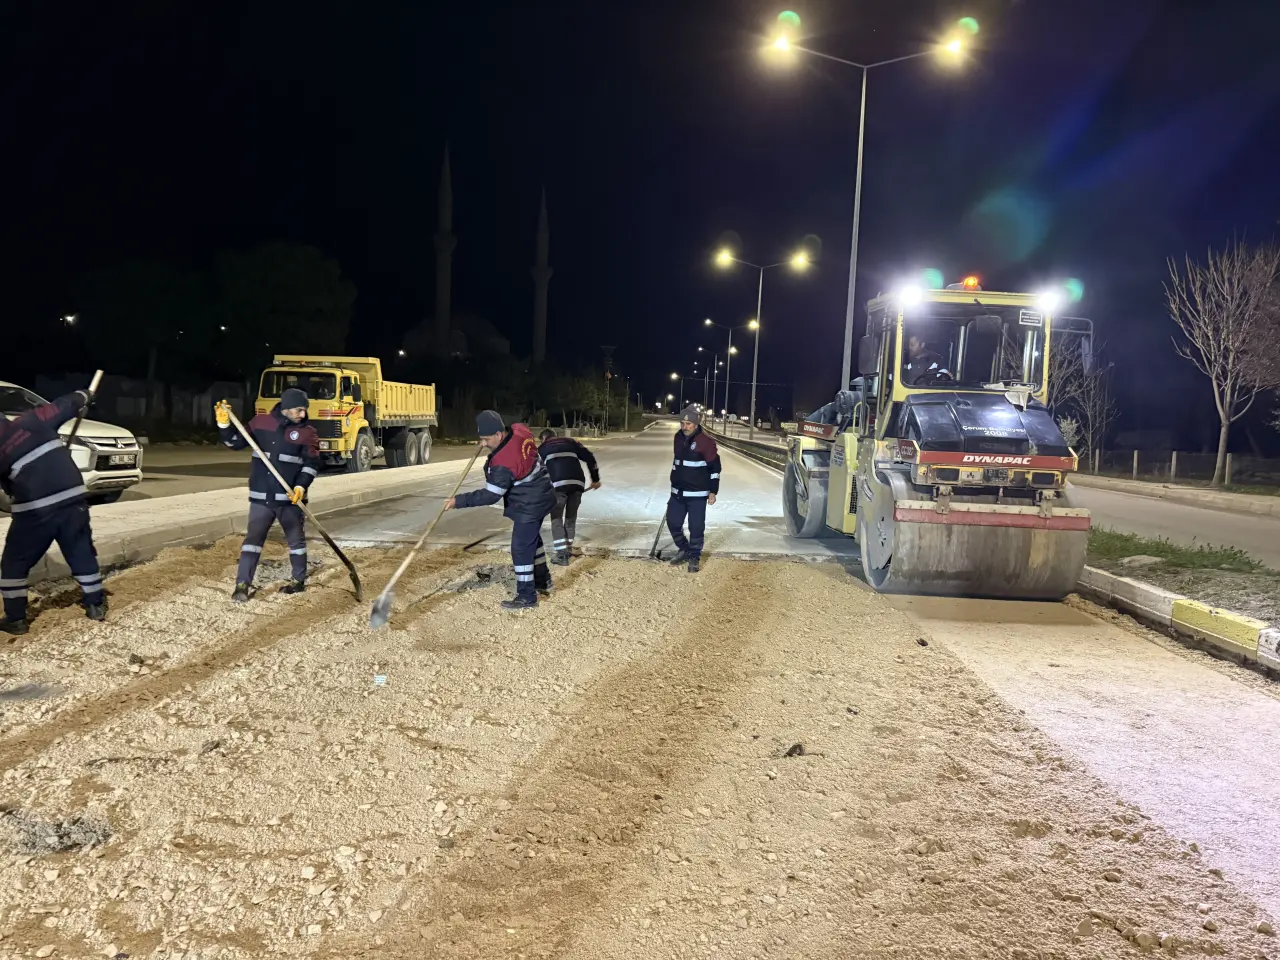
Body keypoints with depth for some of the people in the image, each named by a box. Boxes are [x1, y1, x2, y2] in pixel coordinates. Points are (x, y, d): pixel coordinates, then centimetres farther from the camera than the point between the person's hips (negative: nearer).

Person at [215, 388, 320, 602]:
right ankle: (242, 585, 1)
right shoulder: (261, 423, 2)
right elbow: (236, 442, 9)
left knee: (296, 539, 10)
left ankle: (298, 580, 25)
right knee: (253, 538, -1)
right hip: (261, 496, 1)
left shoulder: (307, 432, -3)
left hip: (289, 497, -1)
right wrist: (224, 425, -8)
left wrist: (301, 486, -18)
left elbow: (312, 463, -5)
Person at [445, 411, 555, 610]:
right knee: (532, 539, 25)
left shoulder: (503, 463, -34)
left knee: (521, 548, -2)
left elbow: (490, 496, -26)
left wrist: (459, 501, -21)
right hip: (538, 496, 10)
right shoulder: (519, 430, -10)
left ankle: (527, 596, 8)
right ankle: (543, 580, 42)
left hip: (529, 505, -10)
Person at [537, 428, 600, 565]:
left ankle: (562, 555, -1)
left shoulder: (542, 448, 22)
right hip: (577, 483, 3)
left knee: (556, 518, 7)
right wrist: (595, 479, 29)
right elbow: (589, 457, 21)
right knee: (571, 517, 19)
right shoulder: (570, 442, 27)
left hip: (558, 484, -3)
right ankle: (567, 550, 23)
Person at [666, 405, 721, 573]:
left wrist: (713, 491, -10)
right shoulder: (678, 438, 6)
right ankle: (684, 549, 30)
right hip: (678, 492, 6)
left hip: (697, 494, -6)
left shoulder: (706, 441, -13)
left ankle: (694, 557, 17)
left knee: (696, 527, -1)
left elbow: (715, 467, -9)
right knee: (673, 523, 8)